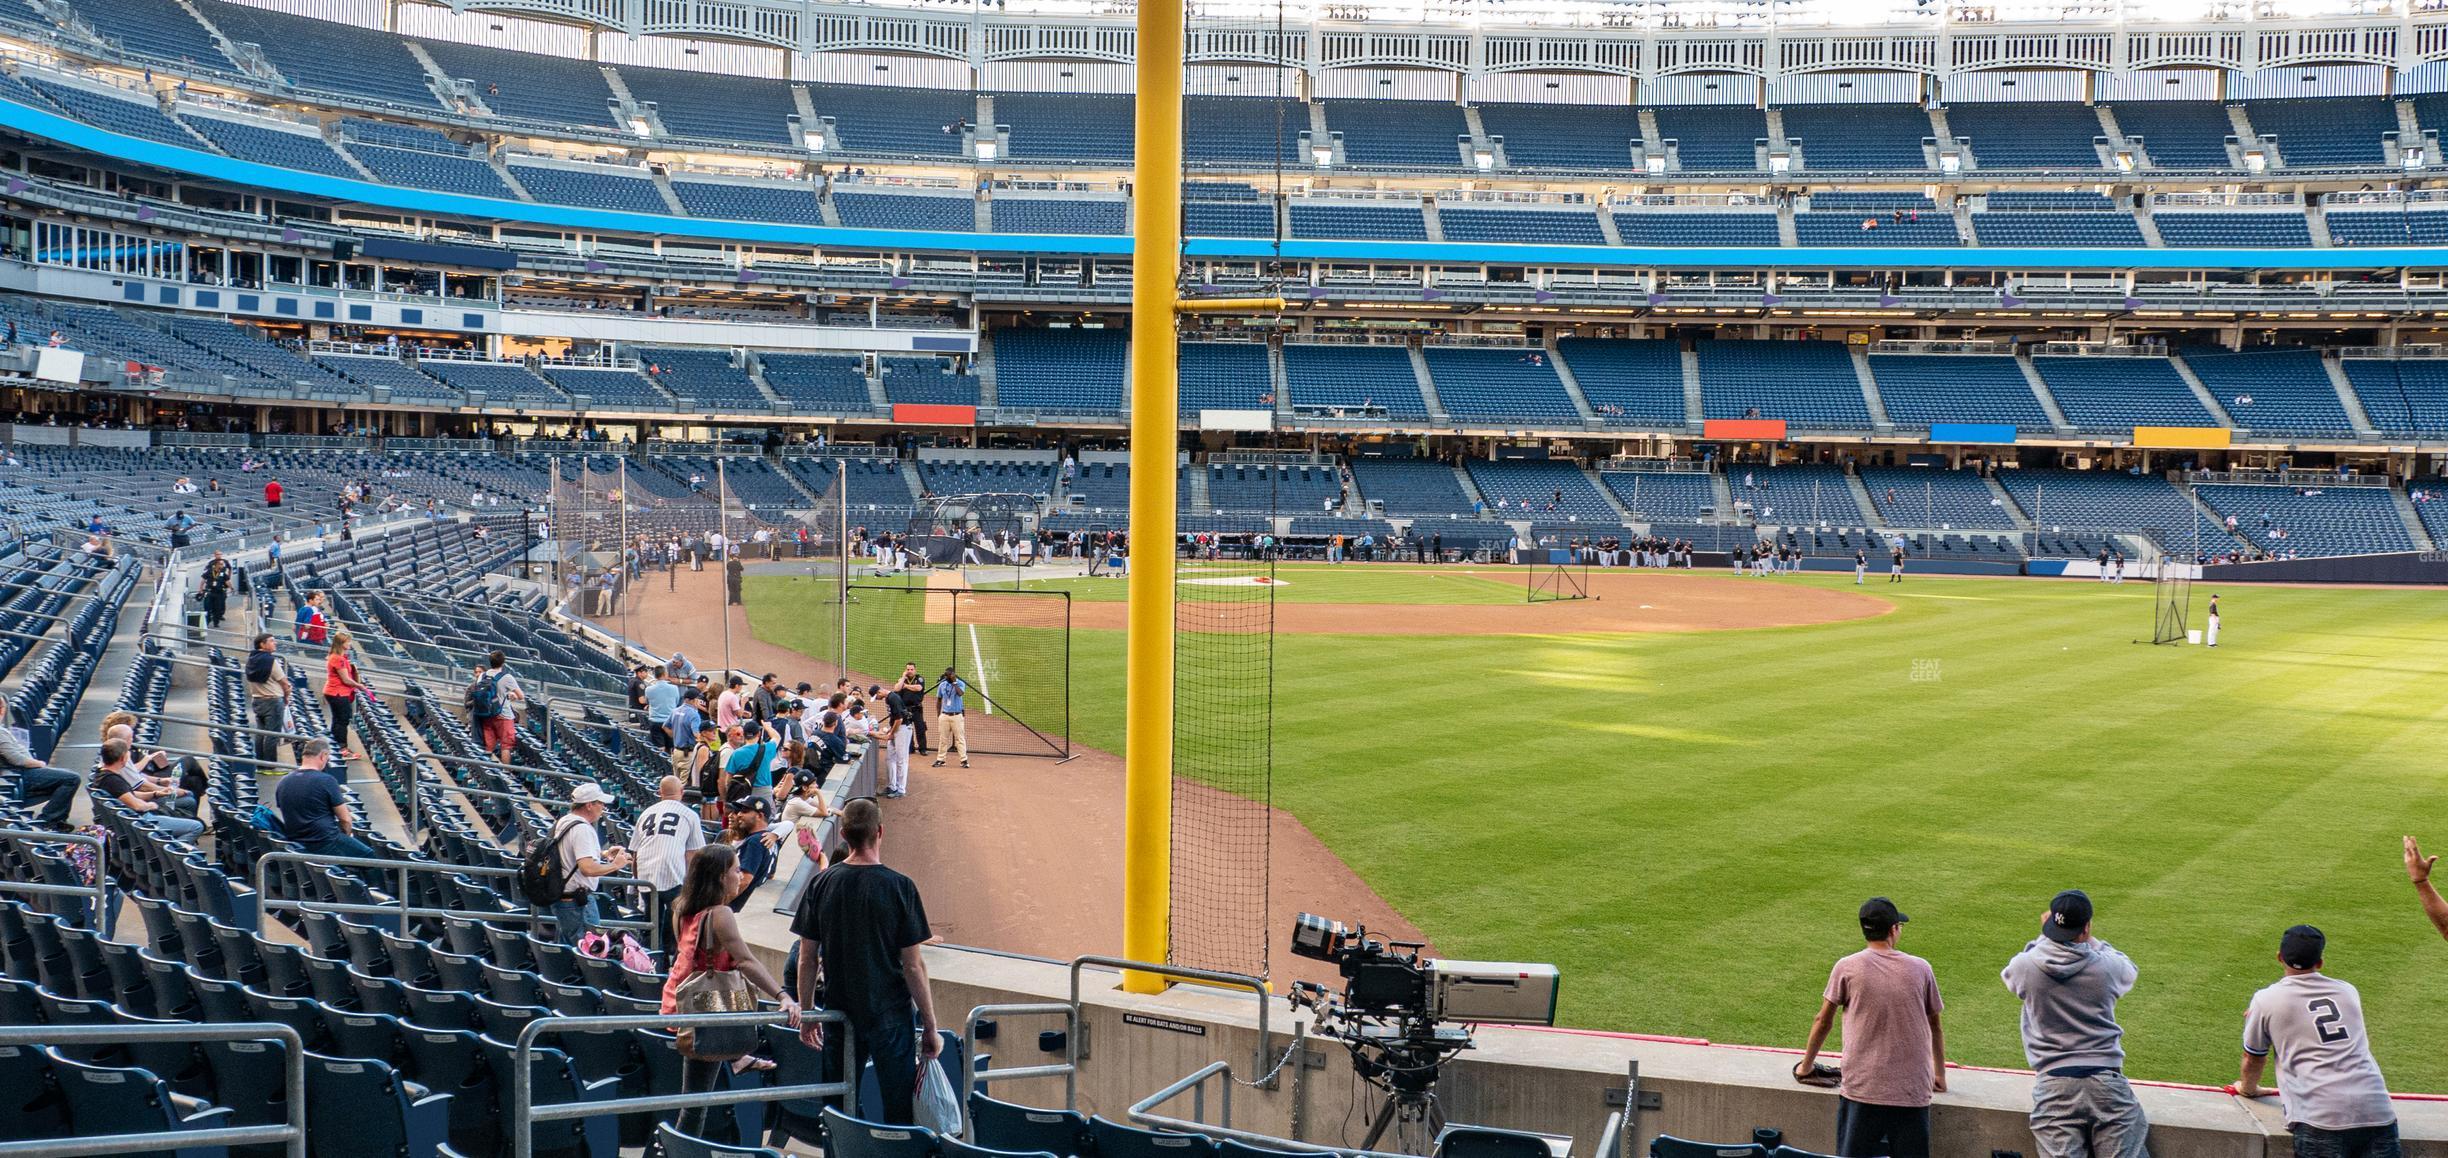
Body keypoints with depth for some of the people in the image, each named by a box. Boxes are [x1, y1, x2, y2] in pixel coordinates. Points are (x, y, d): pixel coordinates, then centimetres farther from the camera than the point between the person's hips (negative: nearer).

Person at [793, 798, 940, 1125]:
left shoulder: (821, 884, -2)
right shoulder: (899, 887, -11)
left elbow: (807, 958, 2)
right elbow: (913, 965, -10)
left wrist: (806, 1014, 14)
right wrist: (930, 1027, -3)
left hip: (839, 1012, 4)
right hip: (890, 1013, -3)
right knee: (898, 1110, 3)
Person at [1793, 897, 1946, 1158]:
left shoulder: (1847, 968, 1)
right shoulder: (1920, 968, 6)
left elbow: (1823, 1022, 8)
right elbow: (1934, 1026, 16)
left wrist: (1806, 1066, 23)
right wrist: (1940, 1075, 30)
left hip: (1861, 1089, -1)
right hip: (1913, 1093, 1)